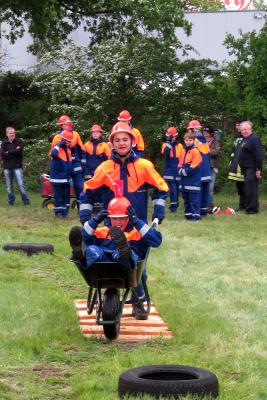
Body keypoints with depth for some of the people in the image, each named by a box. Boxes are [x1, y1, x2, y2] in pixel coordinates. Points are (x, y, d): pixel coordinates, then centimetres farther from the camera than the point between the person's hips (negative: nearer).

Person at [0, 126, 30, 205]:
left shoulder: (19, 141, 3)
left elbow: (18, 151, -14)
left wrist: (8, 152, -5)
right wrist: (14, 152, -9)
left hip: (17, 167, -3)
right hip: (7, 167, 3)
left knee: (21, 185, -8)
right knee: (9, 187, 7)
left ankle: (26, 201, 0)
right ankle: (11, 201, 17)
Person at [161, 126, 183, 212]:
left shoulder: (180, 146, 7)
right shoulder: (166, 145, 2)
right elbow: (165, 152, -21)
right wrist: (169, 142, -26)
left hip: (178, 172, 3)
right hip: (170, 171, -3)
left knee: (177, 189, 10)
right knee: (173, 189, -12)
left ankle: (175, 204, 26)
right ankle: (173, 206, -6)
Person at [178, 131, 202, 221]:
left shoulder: (195, 151, -9)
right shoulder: (183, 150, 13)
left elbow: (195, 166, -14)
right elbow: (180, 163, 18)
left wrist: (186, 171, -13)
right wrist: (180, 170, -1)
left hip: (193, 180, -8)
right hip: (184, 180, 8)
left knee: (194, 198, -10)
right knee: (186, 198, 13)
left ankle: (196, 215, -10)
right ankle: (188, 213, 21)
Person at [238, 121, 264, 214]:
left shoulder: (254, 139, -14)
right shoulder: (245, 139, 16)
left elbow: (259, 155, -19)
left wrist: (258, 169, -22)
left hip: (252, 169, -10)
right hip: (246, 169, 10)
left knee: (251, 188, -10)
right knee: (247, 189, 14)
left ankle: (252, 208, -8)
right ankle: (247, 206, 22)